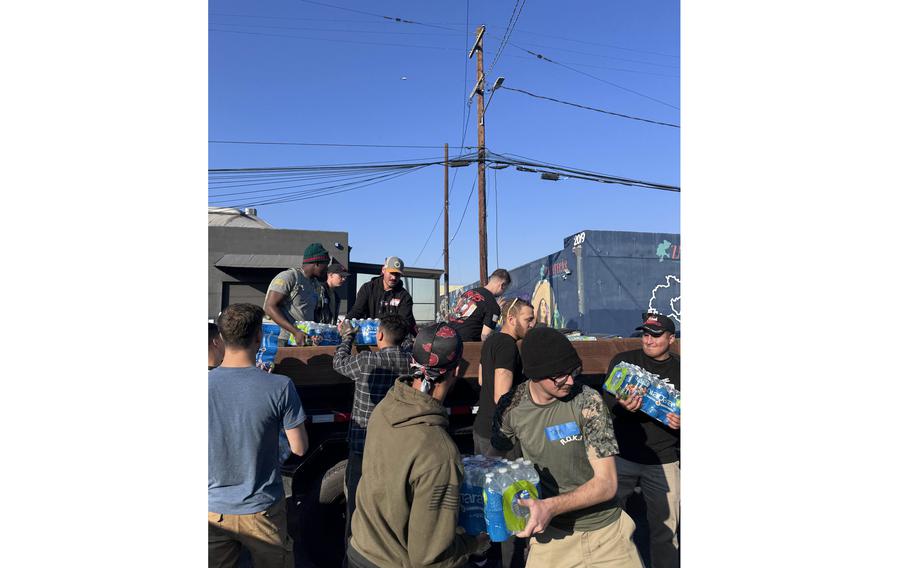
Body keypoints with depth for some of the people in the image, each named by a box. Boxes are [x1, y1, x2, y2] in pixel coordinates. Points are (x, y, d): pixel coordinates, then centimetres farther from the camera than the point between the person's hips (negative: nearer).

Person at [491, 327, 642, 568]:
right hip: (552, 534, 1)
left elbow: (606, 483, -19)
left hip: (607, 530, -1)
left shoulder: (587, 401, -19)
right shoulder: (511, 407, -12)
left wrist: (551, 506, -31)